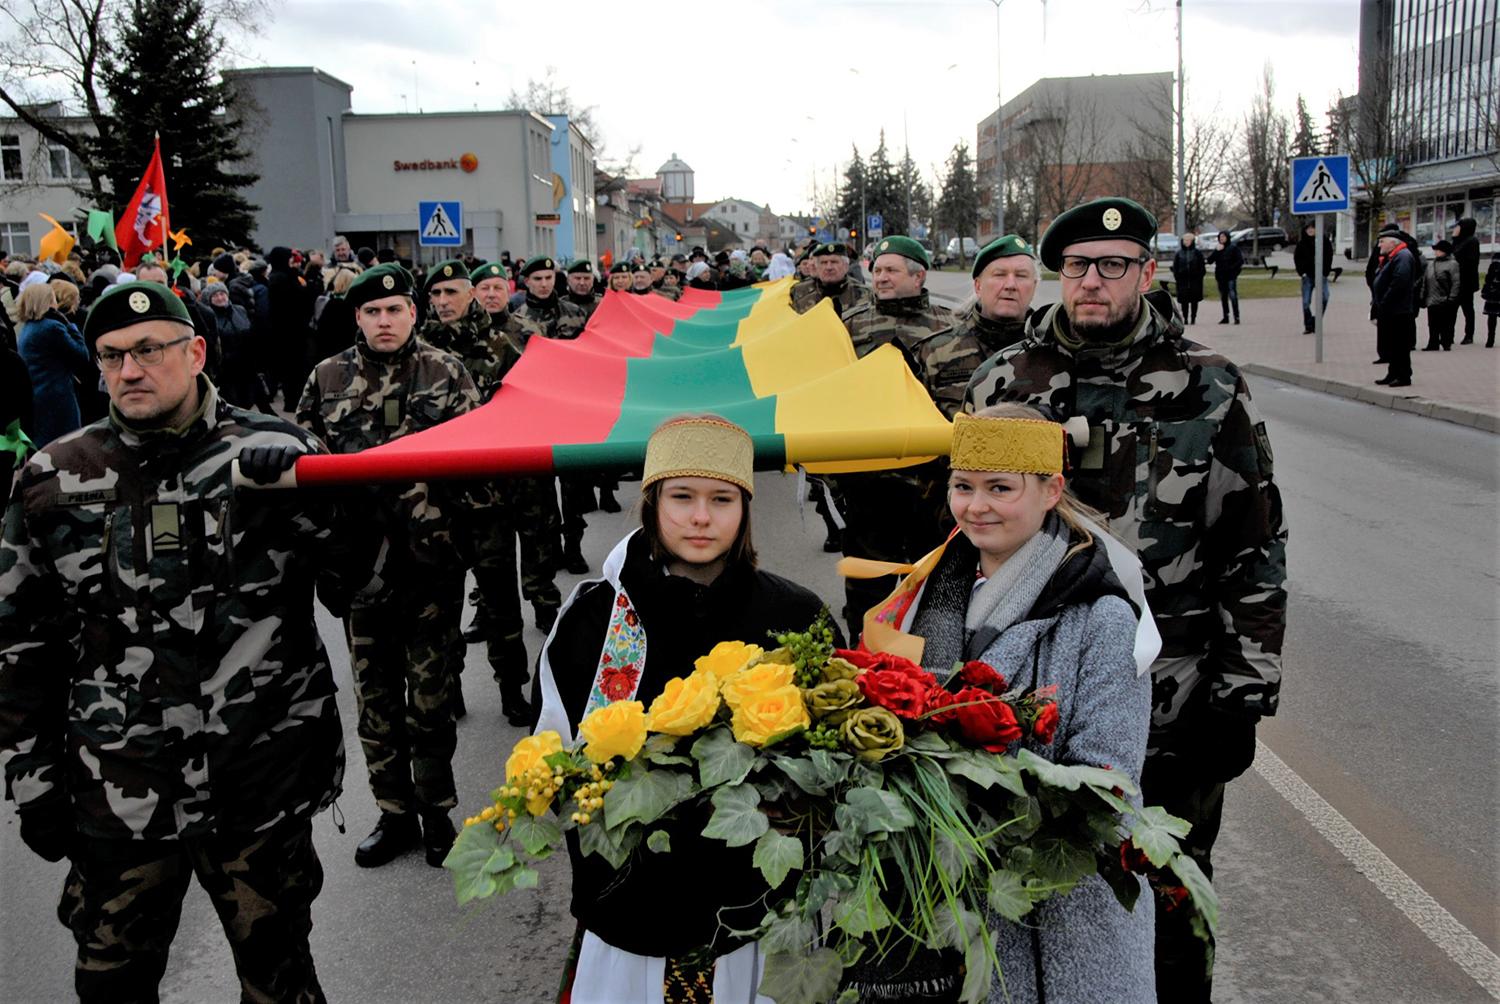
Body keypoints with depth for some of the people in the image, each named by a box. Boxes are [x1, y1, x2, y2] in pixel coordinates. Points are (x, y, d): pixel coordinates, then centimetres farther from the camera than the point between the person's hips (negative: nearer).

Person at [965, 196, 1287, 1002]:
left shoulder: (1212, 390, -4)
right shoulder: (1004, 381, 1)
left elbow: (1255, 553, -2)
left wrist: (1242, 696, -5)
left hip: (1174, 710, -1)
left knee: (1171, 902, 15)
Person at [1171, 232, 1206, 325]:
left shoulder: (1197, 253, 4)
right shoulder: (1179, 253, 6)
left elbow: (1202, 266, 4)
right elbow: (1175, 266, 7)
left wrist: (1200, 275, -5)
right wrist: (1176, 276, -2)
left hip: (1195, 280, -1)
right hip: (1182, 280, 1)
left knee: (1194, 300, 2)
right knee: (1184, 300, -2)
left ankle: (1193, 318, 9)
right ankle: (1185, 318, 4)